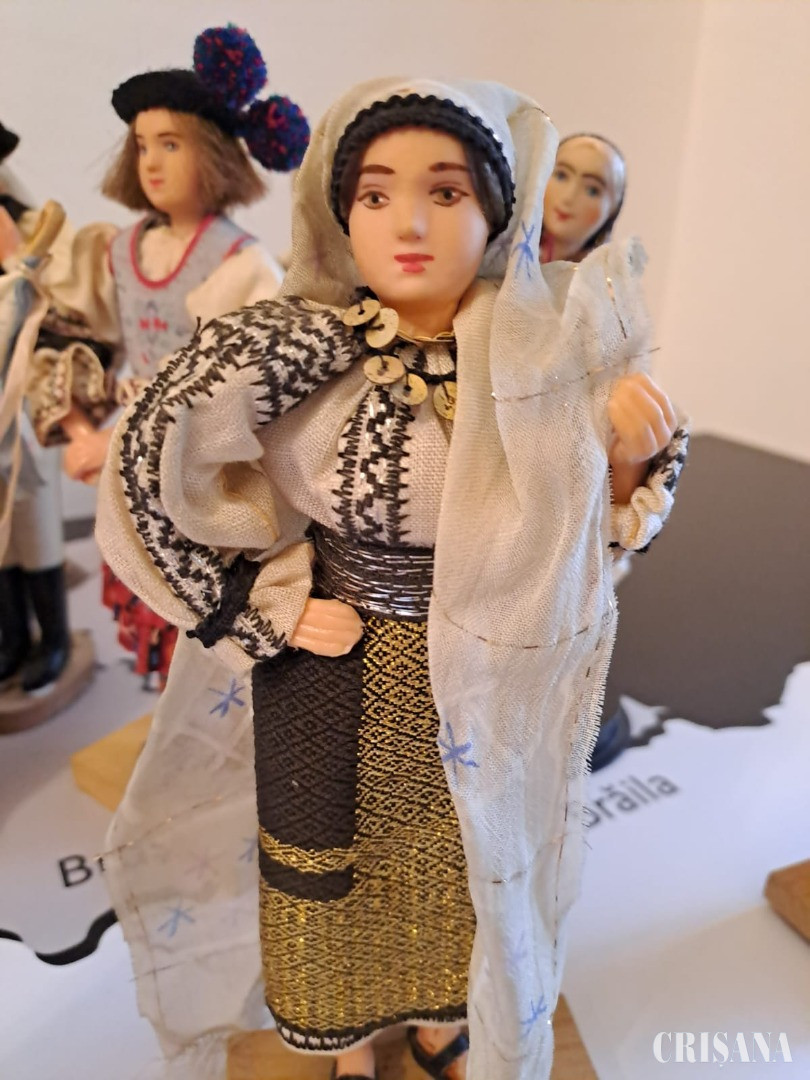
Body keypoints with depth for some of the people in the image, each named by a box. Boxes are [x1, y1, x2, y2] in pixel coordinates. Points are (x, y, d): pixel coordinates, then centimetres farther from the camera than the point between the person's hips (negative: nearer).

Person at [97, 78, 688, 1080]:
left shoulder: (545, 356, -11)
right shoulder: (291, 344, -20)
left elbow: (581, 534, -1)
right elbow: (146, 469, -17)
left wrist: (630, 450, -21)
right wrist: (268, 611, -15)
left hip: (481, 688, 3)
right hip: (333, 682, -1)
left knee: (464, 877, 26)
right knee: (333, 885, 21)